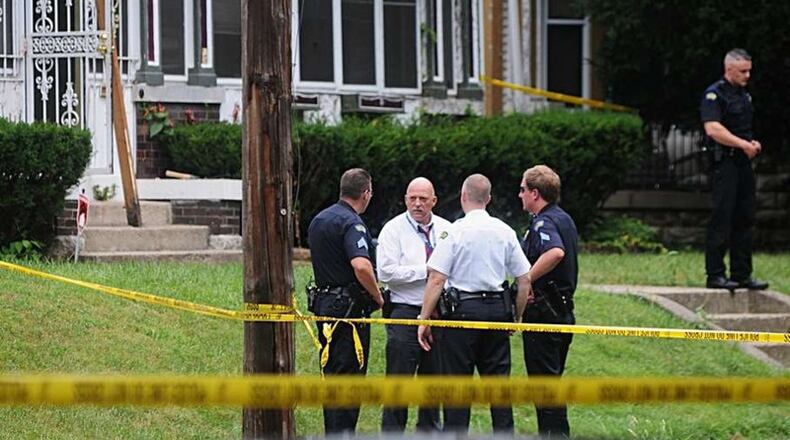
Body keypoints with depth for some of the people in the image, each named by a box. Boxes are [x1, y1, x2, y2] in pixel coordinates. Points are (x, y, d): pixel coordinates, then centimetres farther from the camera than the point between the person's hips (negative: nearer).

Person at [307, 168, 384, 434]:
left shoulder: (318, 220, 14)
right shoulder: (351, 223, -16)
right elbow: (361, 266, -30)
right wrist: (378, 297, -15)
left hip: (323, 302, 9)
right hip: (350, 306, -9)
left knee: (331, 372, 14)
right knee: (349, 374, -5)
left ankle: (332, 432, 19)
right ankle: (342, 433, -6)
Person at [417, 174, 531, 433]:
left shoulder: (455, 231, -7)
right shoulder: (505, 232, 6)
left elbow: (436, 279, -11)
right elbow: (524, 280, 8)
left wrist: (424, 319, -6)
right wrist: (516, 318, 19)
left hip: (463, 308, -4)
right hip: (498, 308, 4)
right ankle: (504, 433, 10)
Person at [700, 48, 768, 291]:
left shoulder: (744, 95, 19)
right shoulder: (714, 94, -9)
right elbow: (713, 128, -21)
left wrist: (753, 144, 6)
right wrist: (744, 145, -19)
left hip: (743, 162, 9)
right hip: (725, 162, -9)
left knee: (745, 220, 9)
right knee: (722, 220, -7)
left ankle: (742, 274, 14)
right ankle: (715, 275, -4)